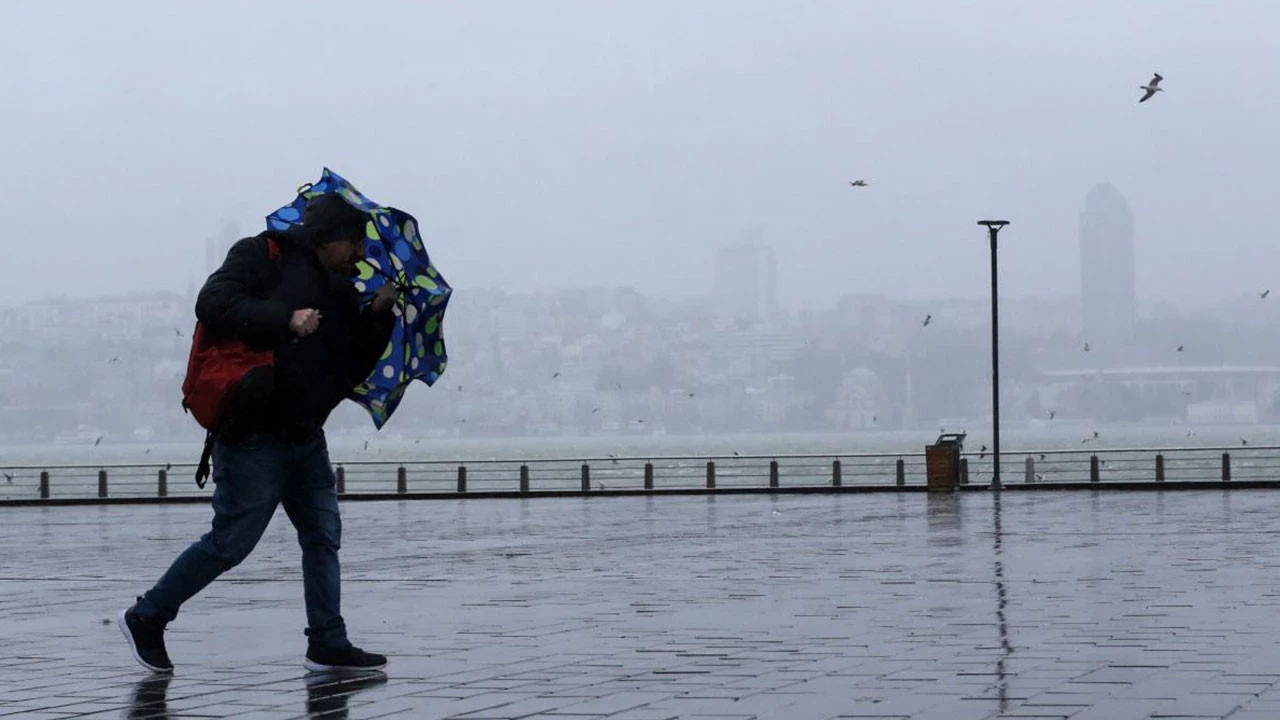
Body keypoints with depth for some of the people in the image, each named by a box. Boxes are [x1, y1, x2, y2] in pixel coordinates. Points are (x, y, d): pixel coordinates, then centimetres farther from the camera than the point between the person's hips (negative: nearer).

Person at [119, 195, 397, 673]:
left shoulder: (340, 291, 17)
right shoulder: (264, 257, -5)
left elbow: (351, 371, 16)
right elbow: (213, 305, -19)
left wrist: (378, 316, 4)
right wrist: (285, 319, -26)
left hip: (305, 437, 8)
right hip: (254, 435, -8)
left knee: (323, 536, 7)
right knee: (231, 540, -4)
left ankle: (328, 645, 12)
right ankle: (146, 618, 11)